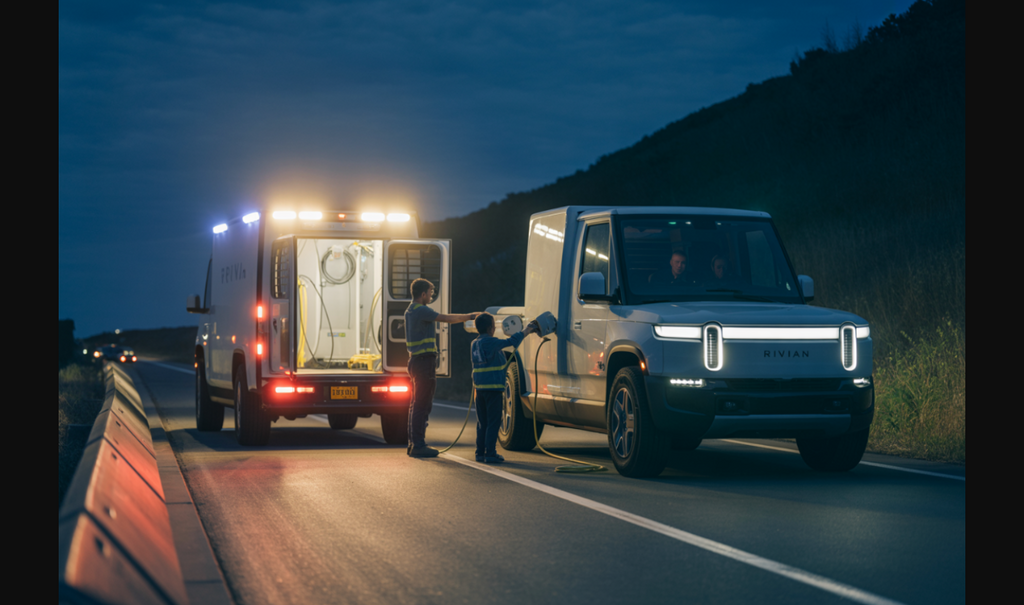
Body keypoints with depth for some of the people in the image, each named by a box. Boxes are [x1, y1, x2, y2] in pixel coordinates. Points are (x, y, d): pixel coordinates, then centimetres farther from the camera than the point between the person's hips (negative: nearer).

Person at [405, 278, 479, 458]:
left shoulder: (410, 311, 17)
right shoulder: (421, 310, -14)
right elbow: (447, 319, -15)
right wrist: (470, 316, -6)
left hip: (416, 361, 11)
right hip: (424, 361, -11)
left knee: (416, 404, 14)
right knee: (422, 404, -9)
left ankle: (413, 443, 18)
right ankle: (418, 445, -9)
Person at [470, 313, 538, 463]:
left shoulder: (474, 344, 13)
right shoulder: (491, 342, -11)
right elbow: (510, 342, -11)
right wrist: (526, 332, 0)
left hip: (479, 387, 8)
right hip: (493, 386, -8)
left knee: (482, 422, 13)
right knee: (493, 421, -4)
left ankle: (480, 452, 13)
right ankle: (490, 453, -7)